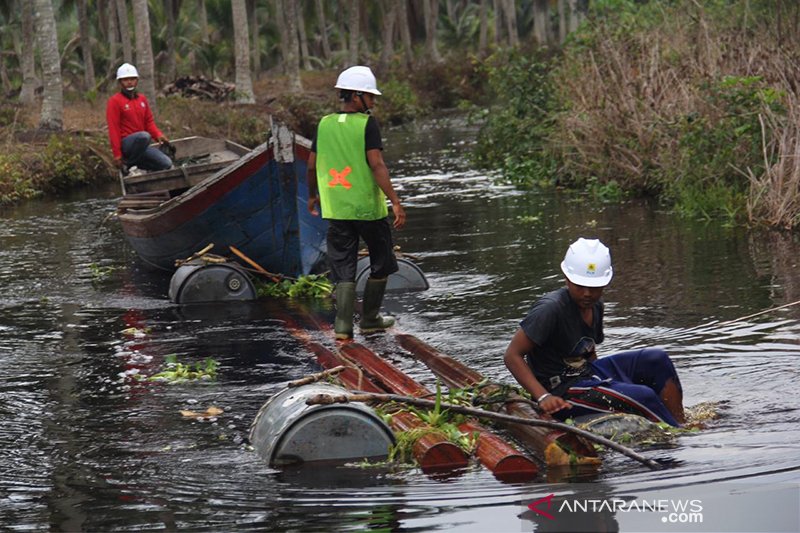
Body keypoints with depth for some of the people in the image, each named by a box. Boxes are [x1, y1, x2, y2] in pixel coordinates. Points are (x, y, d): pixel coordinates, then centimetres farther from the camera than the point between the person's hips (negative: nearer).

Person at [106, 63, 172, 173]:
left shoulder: (142, 99, 13)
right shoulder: (114, 101, -7)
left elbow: (149, 121, 15)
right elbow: (113, 129, -12)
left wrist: (158, 135, -6)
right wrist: (117, 155, -17)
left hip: (141, 144, 6)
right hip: (125, 144, -6)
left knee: (166, 164, -9)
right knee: (144, 136, -38)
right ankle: (127, 163, -19)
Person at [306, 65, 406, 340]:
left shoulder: (325, 124, 5)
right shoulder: (367, 124, -9)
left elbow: (311, 166, 11)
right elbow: (376, 164, -18)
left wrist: (313, 196, 28)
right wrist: (395, 201, -20)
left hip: (336, 208, 4)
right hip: (368, 206, -4)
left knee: (343, 269, 7)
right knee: (381, 264, 15)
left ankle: (343, 324, -4)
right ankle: (369, 319, 21)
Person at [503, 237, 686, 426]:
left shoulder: (595, 306, 7)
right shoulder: (551, 308, -19)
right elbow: (512, 355, -20)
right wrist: (543, 397, -28)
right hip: (562, 393, -9)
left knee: (656, 359, 0)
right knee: (644, 397, -21)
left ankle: (682, 426, 0)